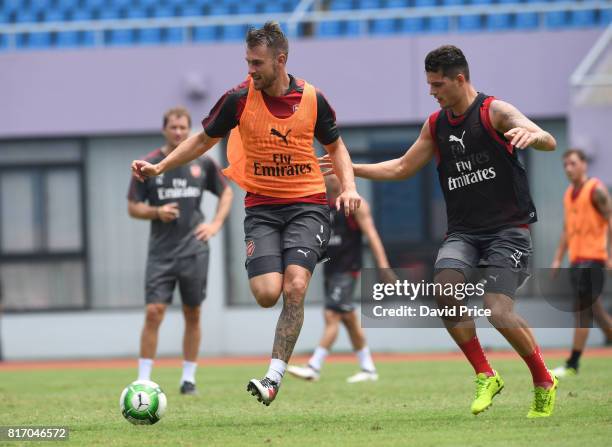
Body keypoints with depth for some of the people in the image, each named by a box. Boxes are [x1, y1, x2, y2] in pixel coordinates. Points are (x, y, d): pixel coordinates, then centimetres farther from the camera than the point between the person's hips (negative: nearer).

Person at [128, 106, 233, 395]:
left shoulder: (202, 163, 4)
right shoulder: (148, 165, 0)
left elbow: (226, 192, 16)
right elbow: (133, 208, 3)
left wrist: (216, 224, 1)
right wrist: (157, 212, -16)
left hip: (194, 250, 2)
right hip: (160, 252, -2)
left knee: (192, 315, 5)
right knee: (154, 312, -9)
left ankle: (189, 378, 15)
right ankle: (143, 379, -5)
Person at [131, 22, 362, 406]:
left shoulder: (312, 98, -3)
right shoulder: (240, 98, -3)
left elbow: (336, 146, 14)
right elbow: (204, 140, 12)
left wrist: (348, 186, -2)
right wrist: (160, 167, 4)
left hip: (307, 205, -1)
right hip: (261, 206, 1)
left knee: (294, 288, -21)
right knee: (267, 294, -17)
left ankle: (275, 377, -16)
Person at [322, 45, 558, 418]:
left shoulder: (494, 111, -6)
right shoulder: (436, 124, 13)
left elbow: (549, 142, -19)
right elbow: (402, 168, 25)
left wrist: (531, 135, -43)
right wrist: (349, 167, 18)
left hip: (508, 230, -5)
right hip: (463, 230, 5)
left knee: (499, 312, -19)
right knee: (445, 287, -24)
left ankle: (544, 382, 6)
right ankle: (486, 377, -8)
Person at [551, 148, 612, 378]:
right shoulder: (569, 194, 17)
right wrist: (558, 259, 18)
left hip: (592, 258, -8)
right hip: (576, 259, 8)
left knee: (582, 309, -10)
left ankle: (572, 365, -12)